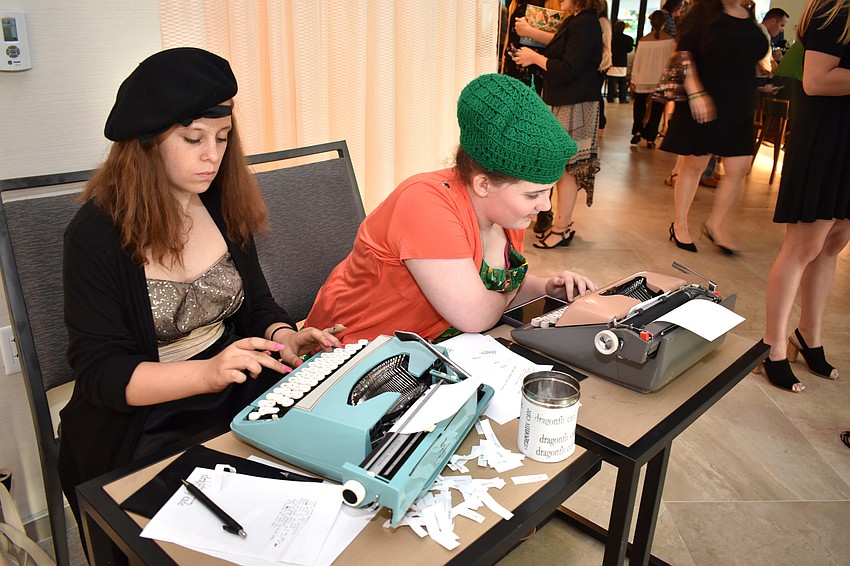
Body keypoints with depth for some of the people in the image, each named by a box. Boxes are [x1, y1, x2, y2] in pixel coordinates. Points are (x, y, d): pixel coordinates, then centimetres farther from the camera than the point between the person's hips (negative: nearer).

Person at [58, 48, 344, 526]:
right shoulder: (97, 234, -11)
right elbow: (97, 373, -13)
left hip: (237, 398, 5)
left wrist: (285, 339, -12)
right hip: (141, 427, -5)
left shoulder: (225, 208, 4)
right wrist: (208, 372, -28)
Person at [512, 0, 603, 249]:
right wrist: (534, 57, 3)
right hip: (563, 103, 10)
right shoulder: (573, 21, 16)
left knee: (566, 167, -4)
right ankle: (563, 222, 21)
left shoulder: (585, 23, -14)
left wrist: (535, 58, -10)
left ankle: (561, 230, 3)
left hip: (574, 107, -10)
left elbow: (568, 70, -20)